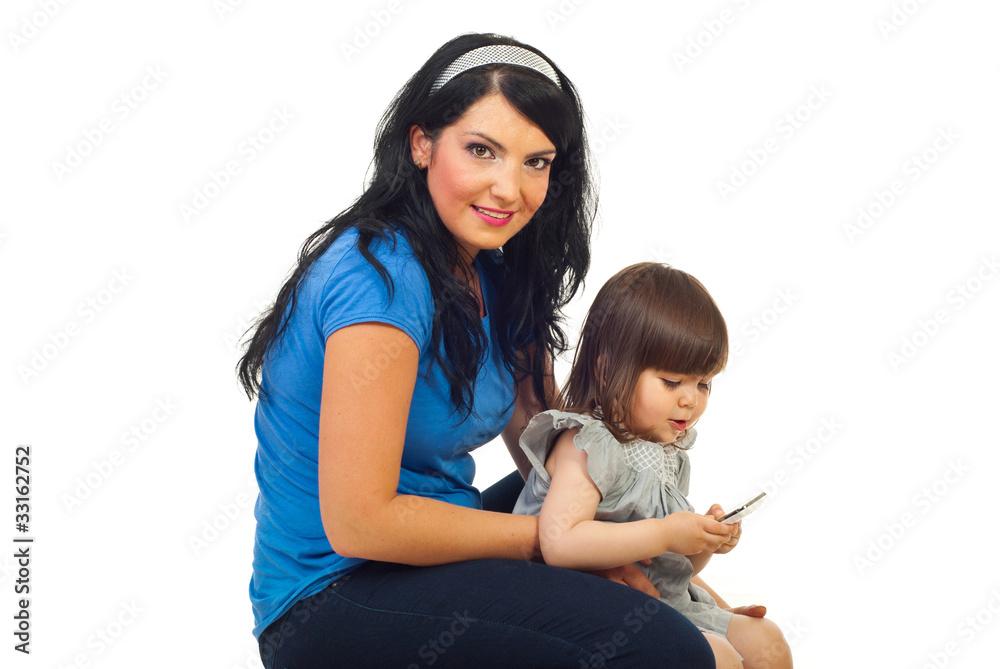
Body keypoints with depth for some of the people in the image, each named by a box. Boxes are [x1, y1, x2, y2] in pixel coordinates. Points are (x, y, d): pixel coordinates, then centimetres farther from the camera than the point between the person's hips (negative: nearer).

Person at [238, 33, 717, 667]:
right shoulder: (384, 280, -21)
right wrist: (551, 538, -14)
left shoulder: (493, 272, 7)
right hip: (336, 596, -9)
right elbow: (359, 520, -23)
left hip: (419, 546, 9)